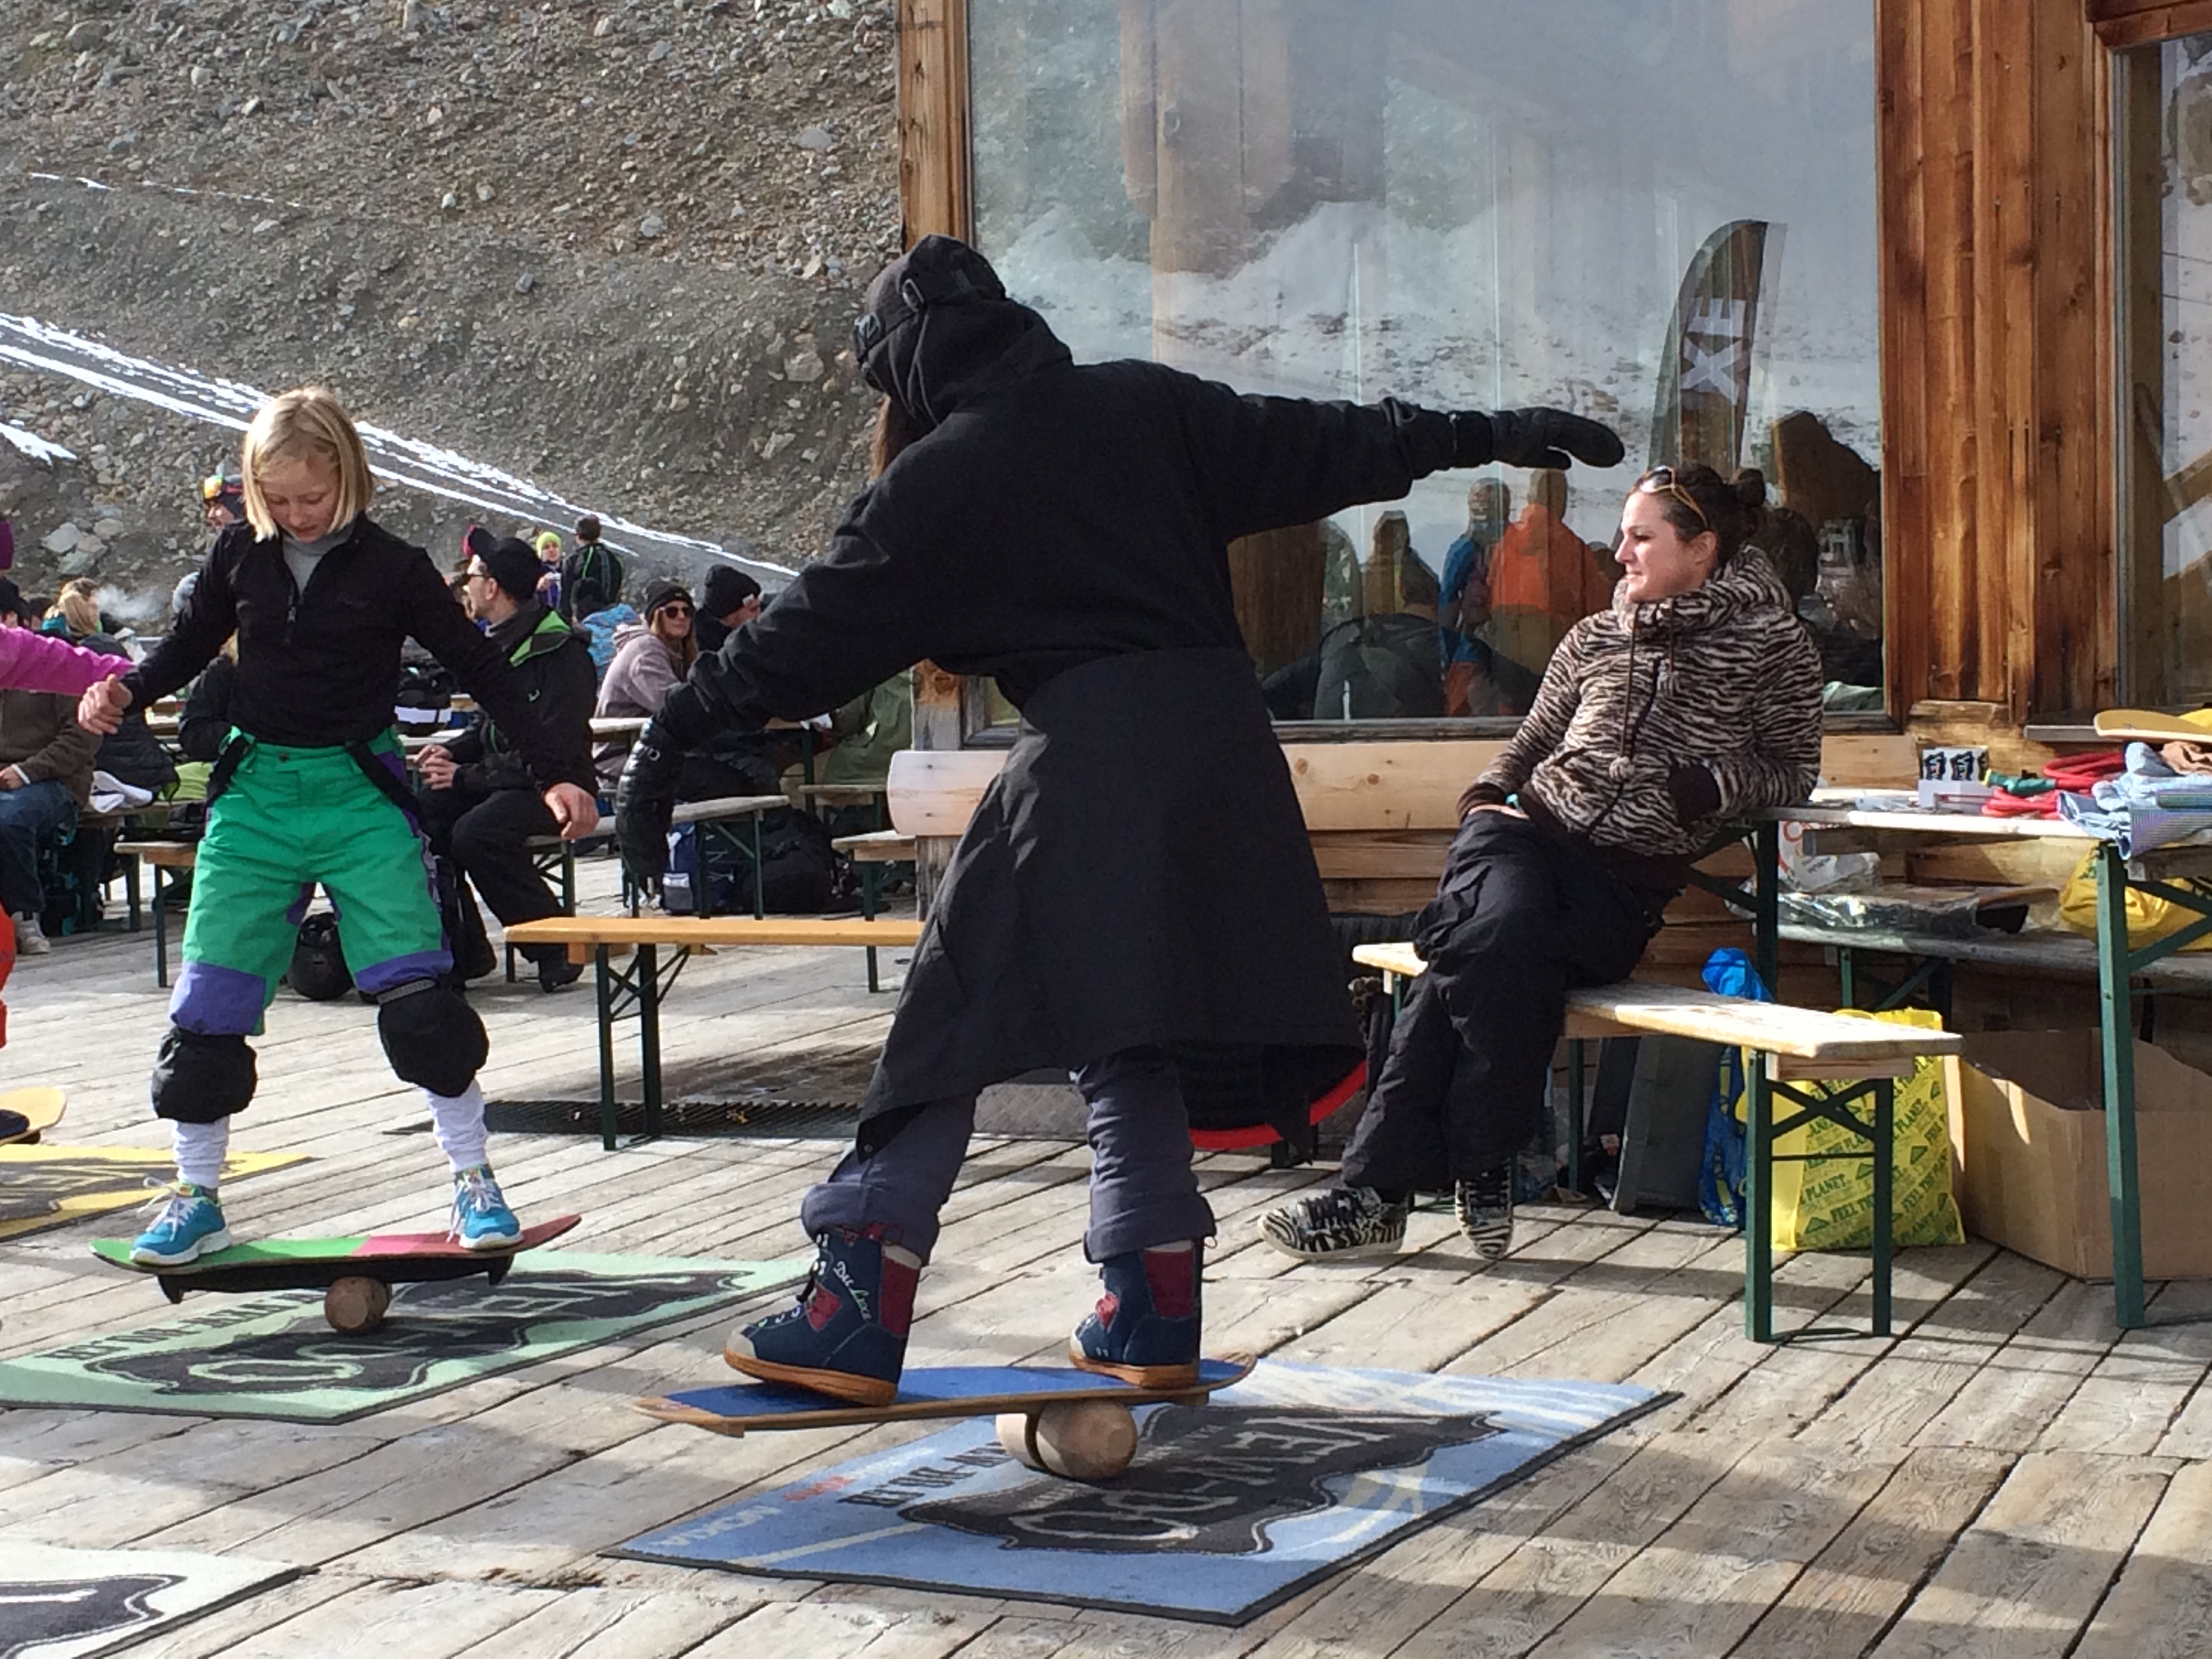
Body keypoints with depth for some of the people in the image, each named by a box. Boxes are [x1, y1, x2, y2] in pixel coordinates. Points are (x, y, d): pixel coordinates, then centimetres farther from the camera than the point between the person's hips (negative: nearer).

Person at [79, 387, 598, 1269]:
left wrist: (557, 771, -8)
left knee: (418, 990, -11)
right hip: (256, 791, 3)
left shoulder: (391, 567, -7)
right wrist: (125, 690, -5)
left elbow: (481, 668, -3)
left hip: (360, 794, -3)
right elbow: (190, 643, 16)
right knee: (209, 998, 0)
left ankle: (474, 1184, 3)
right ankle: (194, 1197, 15)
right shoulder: (240, 556, 1)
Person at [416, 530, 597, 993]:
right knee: (420, 812, -15)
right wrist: (452, 752, 2)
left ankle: (558, 948, -15)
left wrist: (466, 777, -19)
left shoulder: (561, 652, -17)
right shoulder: (501, 643, 13)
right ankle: (461, 949, -5)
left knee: (477, 833, -32)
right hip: (502, 779, 8)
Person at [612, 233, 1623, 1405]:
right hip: (1220, 739, 5)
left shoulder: (935, 483, 3)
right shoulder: (1149, 406, 14)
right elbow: (1322, 446, 17)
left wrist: (677, 732, 9)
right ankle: (1147, 1315, 16)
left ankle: (859, 1318, 0)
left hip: (1085, 763, -5)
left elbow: (814, 633, 3)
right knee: (1126, 1040, 15)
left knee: (954, 1022, 2)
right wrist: (1489, 433, 27)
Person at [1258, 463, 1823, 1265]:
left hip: (1631, 876, -3)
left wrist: (1716, 783, -9)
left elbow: (1793, 768, 9)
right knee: (1496, 939, -34)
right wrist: (1487, 790, 8)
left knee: (1476, 961, -31)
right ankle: (1479, 1168, -26)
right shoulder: (1594, 639, 21)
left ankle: (1380, 1187, -21)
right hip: (1533, 826, 3)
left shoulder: (1772, 647, 10)